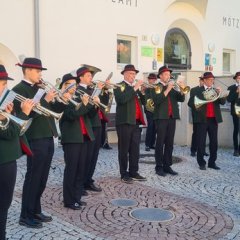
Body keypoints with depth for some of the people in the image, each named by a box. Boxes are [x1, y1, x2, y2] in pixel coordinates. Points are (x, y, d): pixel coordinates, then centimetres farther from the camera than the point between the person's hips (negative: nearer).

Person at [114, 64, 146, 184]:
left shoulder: (136, 87, 20)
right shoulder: (119, 86, -3)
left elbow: (142, 101, 14)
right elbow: (121, 99, -22)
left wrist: (142, 91, -3)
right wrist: (135, 88, -21)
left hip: (137, 122, 7)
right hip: (125, 122, -7)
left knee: (135, 149, 9)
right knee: (124, 149, 0)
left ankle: (133, 172, 17)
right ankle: (124, 174, 7)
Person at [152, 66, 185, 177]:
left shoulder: (172, 87, 17)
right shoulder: (156, 87, -1)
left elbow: (181, 98, 9)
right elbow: (156, 100, -17)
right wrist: (167, 90, -19)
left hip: (172, 118, 6)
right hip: (161, 118, -6)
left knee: (169, 143, 7)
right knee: (160, 143, -3)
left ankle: (167, 166, 13)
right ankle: (159, 167, 1)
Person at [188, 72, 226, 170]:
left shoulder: (216, 91, 13)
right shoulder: (198, 91, 1)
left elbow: (223, 102, 2)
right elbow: (190, 103, -1)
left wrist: (220, 94, -13)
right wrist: (197, 107, -17)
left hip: (214, 119, 4)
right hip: (202, 119, -4)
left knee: (214, 142, 7)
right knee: (201, 142, 0)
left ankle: (212, 162, 16)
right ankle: (201, 163, 9)